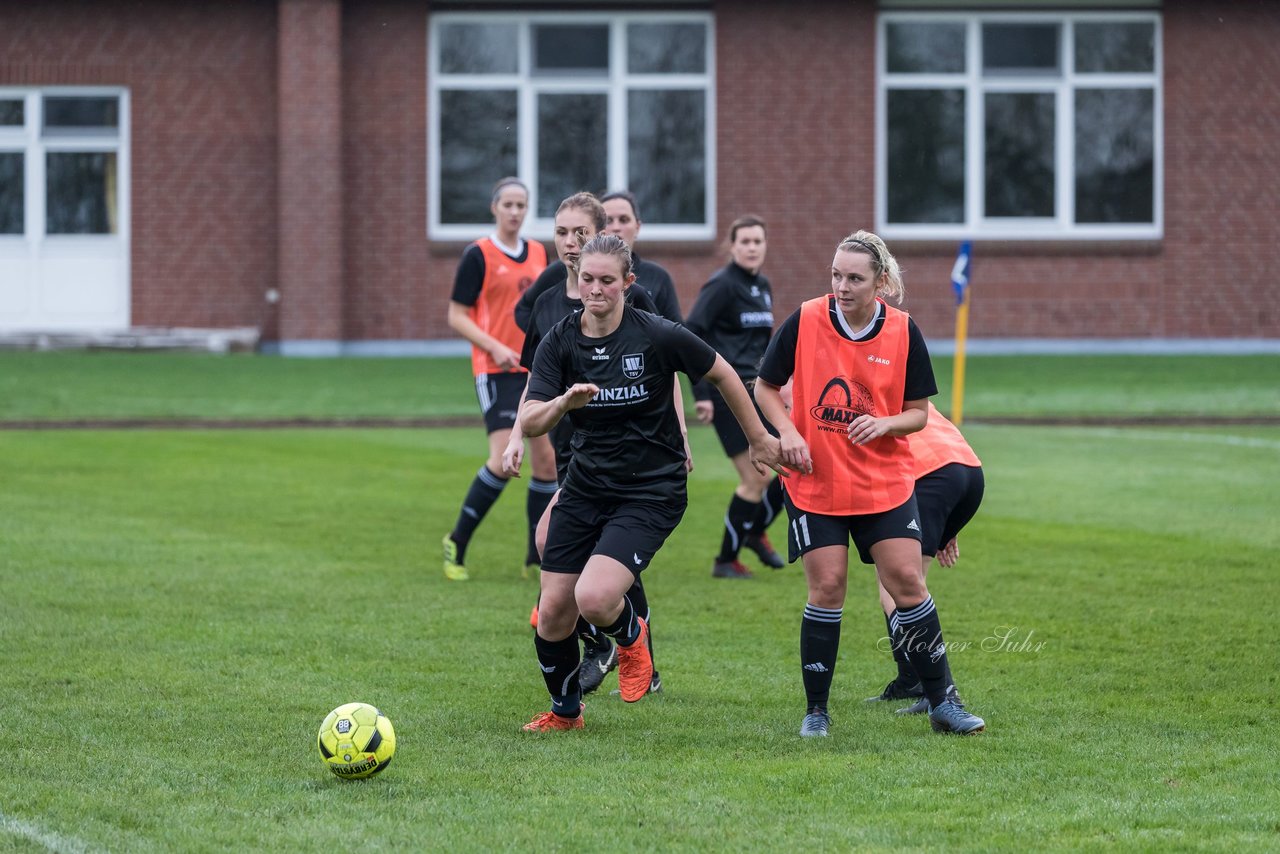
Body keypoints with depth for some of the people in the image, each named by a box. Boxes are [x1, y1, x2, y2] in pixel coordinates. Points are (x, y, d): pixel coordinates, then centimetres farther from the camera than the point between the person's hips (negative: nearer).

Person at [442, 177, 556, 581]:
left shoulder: (538, 253, 12)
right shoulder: (479, 255, -6)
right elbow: (457, 316, -7)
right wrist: (495, 348, -19)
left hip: (535, 370, 6)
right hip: (496, 370, -6)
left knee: (547, 461, 2)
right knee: (504, 459, -18)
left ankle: (538, 556, 13)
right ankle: (456, 544, -4)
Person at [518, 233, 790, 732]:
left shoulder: (658, 336, -14)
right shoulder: (560, 342, -5)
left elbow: (723, 375, 1)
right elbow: (529, 423, -13)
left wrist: (759, 440, 10)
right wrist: (564, 402, -34)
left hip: (651, 493, -4)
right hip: (584, 489, 4)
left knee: (594, 598, -23)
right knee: (553, 611, 1)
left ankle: (631, 636, 14)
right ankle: (564, 711, 28)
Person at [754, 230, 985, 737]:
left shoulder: (903, 332, -5)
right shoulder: (805, 322, -9)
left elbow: (918, 411, 2)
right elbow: (765, 388, 4)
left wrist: (885, 423, -18)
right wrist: (787, 432, -13)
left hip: (885, 482, 1)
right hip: (815, 482, -1)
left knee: (906, 581, -3)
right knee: (827, 587, -4)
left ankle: (942, 703, 7)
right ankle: (816, 710, 9)